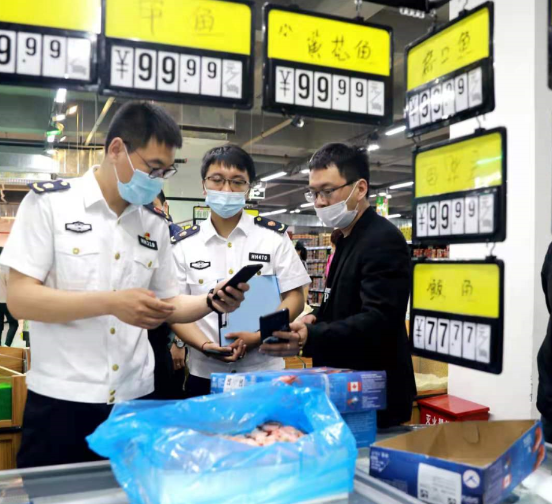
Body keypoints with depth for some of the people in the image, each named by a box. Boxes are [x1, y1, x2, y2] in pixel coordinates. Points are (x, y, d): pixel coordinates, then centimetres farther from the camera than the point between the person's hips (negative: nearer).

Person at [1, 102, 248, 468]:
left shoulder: (156, 226, 8)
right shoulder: (49, 202, -6)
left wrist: (211, 302, -8)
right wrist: (112, 303, -23)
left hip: (136, 398, 5)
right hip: (62, 399, -4)